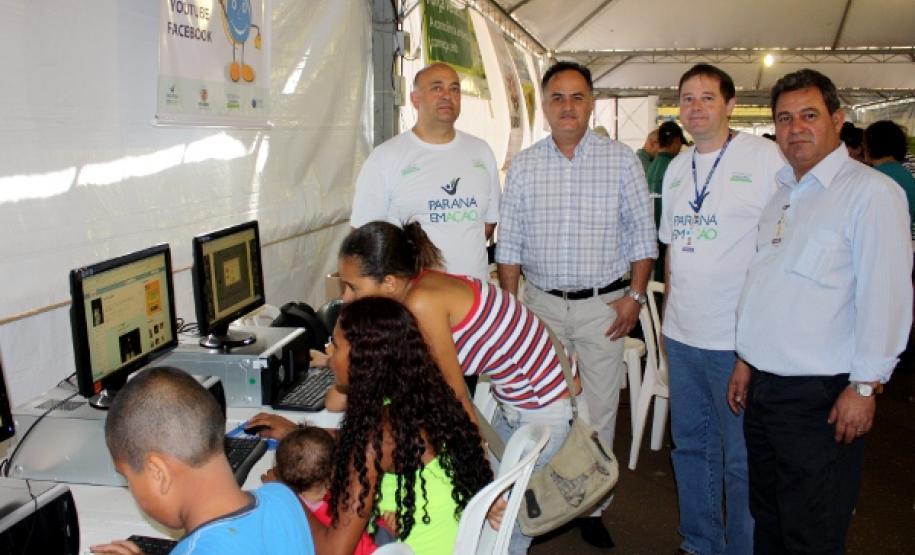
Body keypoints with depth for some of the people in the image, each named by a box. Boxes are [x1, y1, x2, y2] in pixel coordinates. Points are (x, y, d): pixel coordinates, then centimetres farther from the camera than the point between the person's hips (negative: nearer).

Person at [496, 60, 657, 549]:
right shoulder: (522, 166, 3)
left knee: (599, 409, 5)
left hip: (603, 304, -1)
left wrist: (635, 295, -5)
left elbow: (642, 234, 2)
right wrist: (508, 305, 1)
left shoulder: (621, 161, -1)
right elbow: (509, 243, 5)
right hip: (540, 302, 1)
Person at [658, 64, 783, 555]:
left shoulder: (765, 158, -8)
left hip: (739, 338, -6)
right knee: (691, 445, 18)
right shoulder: (677, 168, 11)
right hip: (681, 336, 6)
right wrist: (667, 314, 14)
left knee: (743, 459, 5)